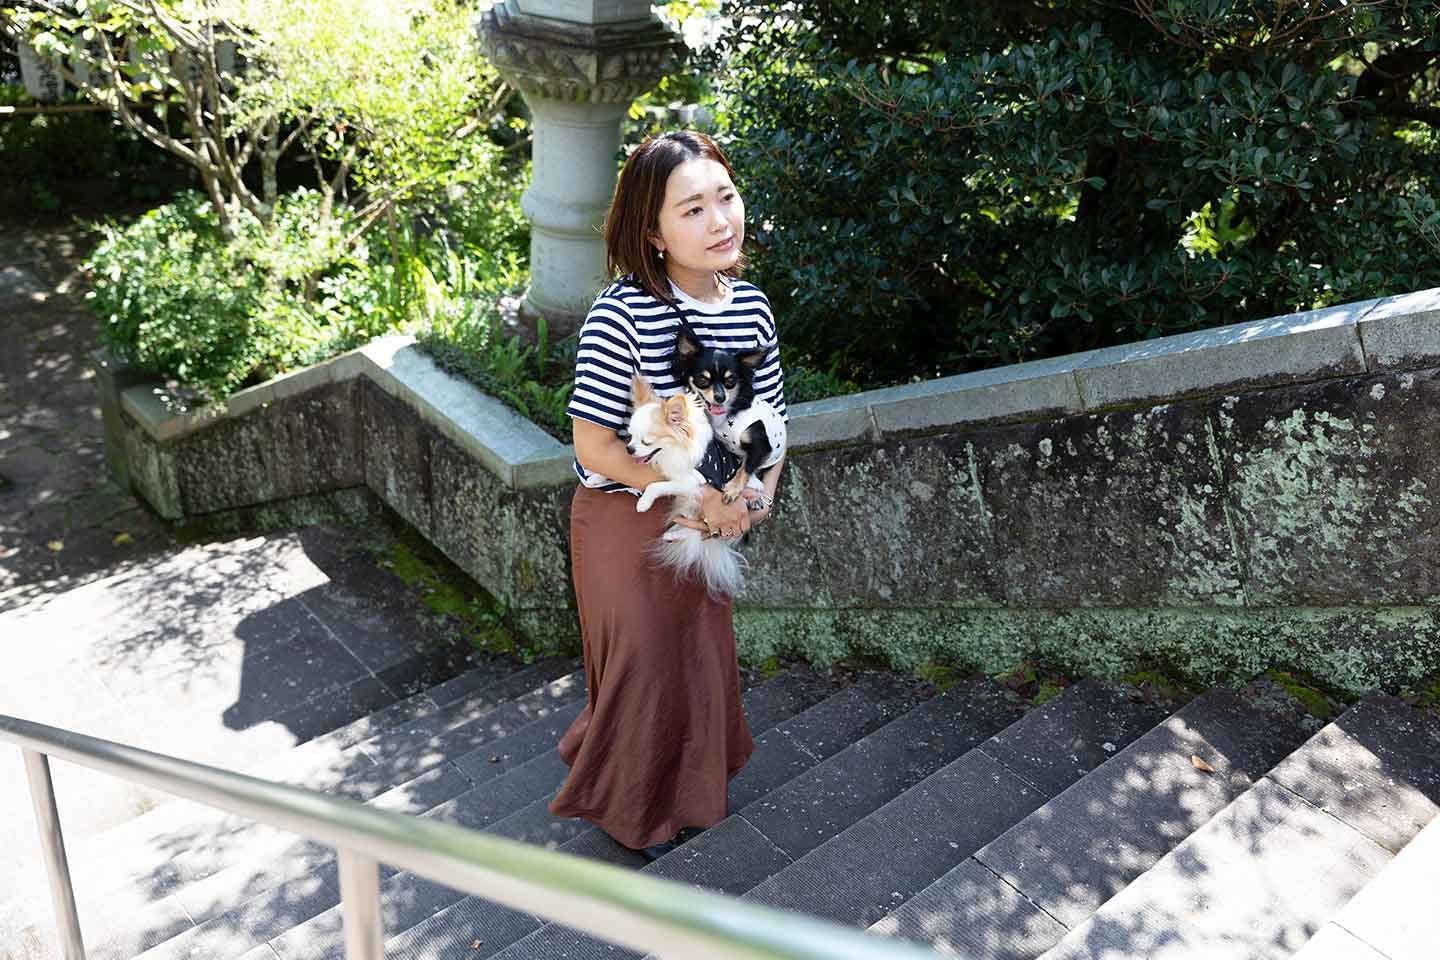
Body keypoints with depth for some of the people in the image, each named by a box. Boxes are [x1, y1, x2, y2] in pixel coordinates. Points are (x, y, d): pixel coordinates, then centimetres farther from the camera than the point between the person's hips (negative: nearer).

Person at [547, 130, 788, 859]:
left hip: (708, 524, 6)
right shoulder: (621, 315, -25)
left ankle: (687, 783, 50)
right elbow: (594, 447, -22)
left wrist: (759, 495, -11)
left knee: (703, 657, 21)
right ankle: (630, 808, 40)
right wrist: (695, 495, -22)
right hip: (625, 522, -6)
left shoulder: (751, 307, -5)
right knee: (645, 665, 10)